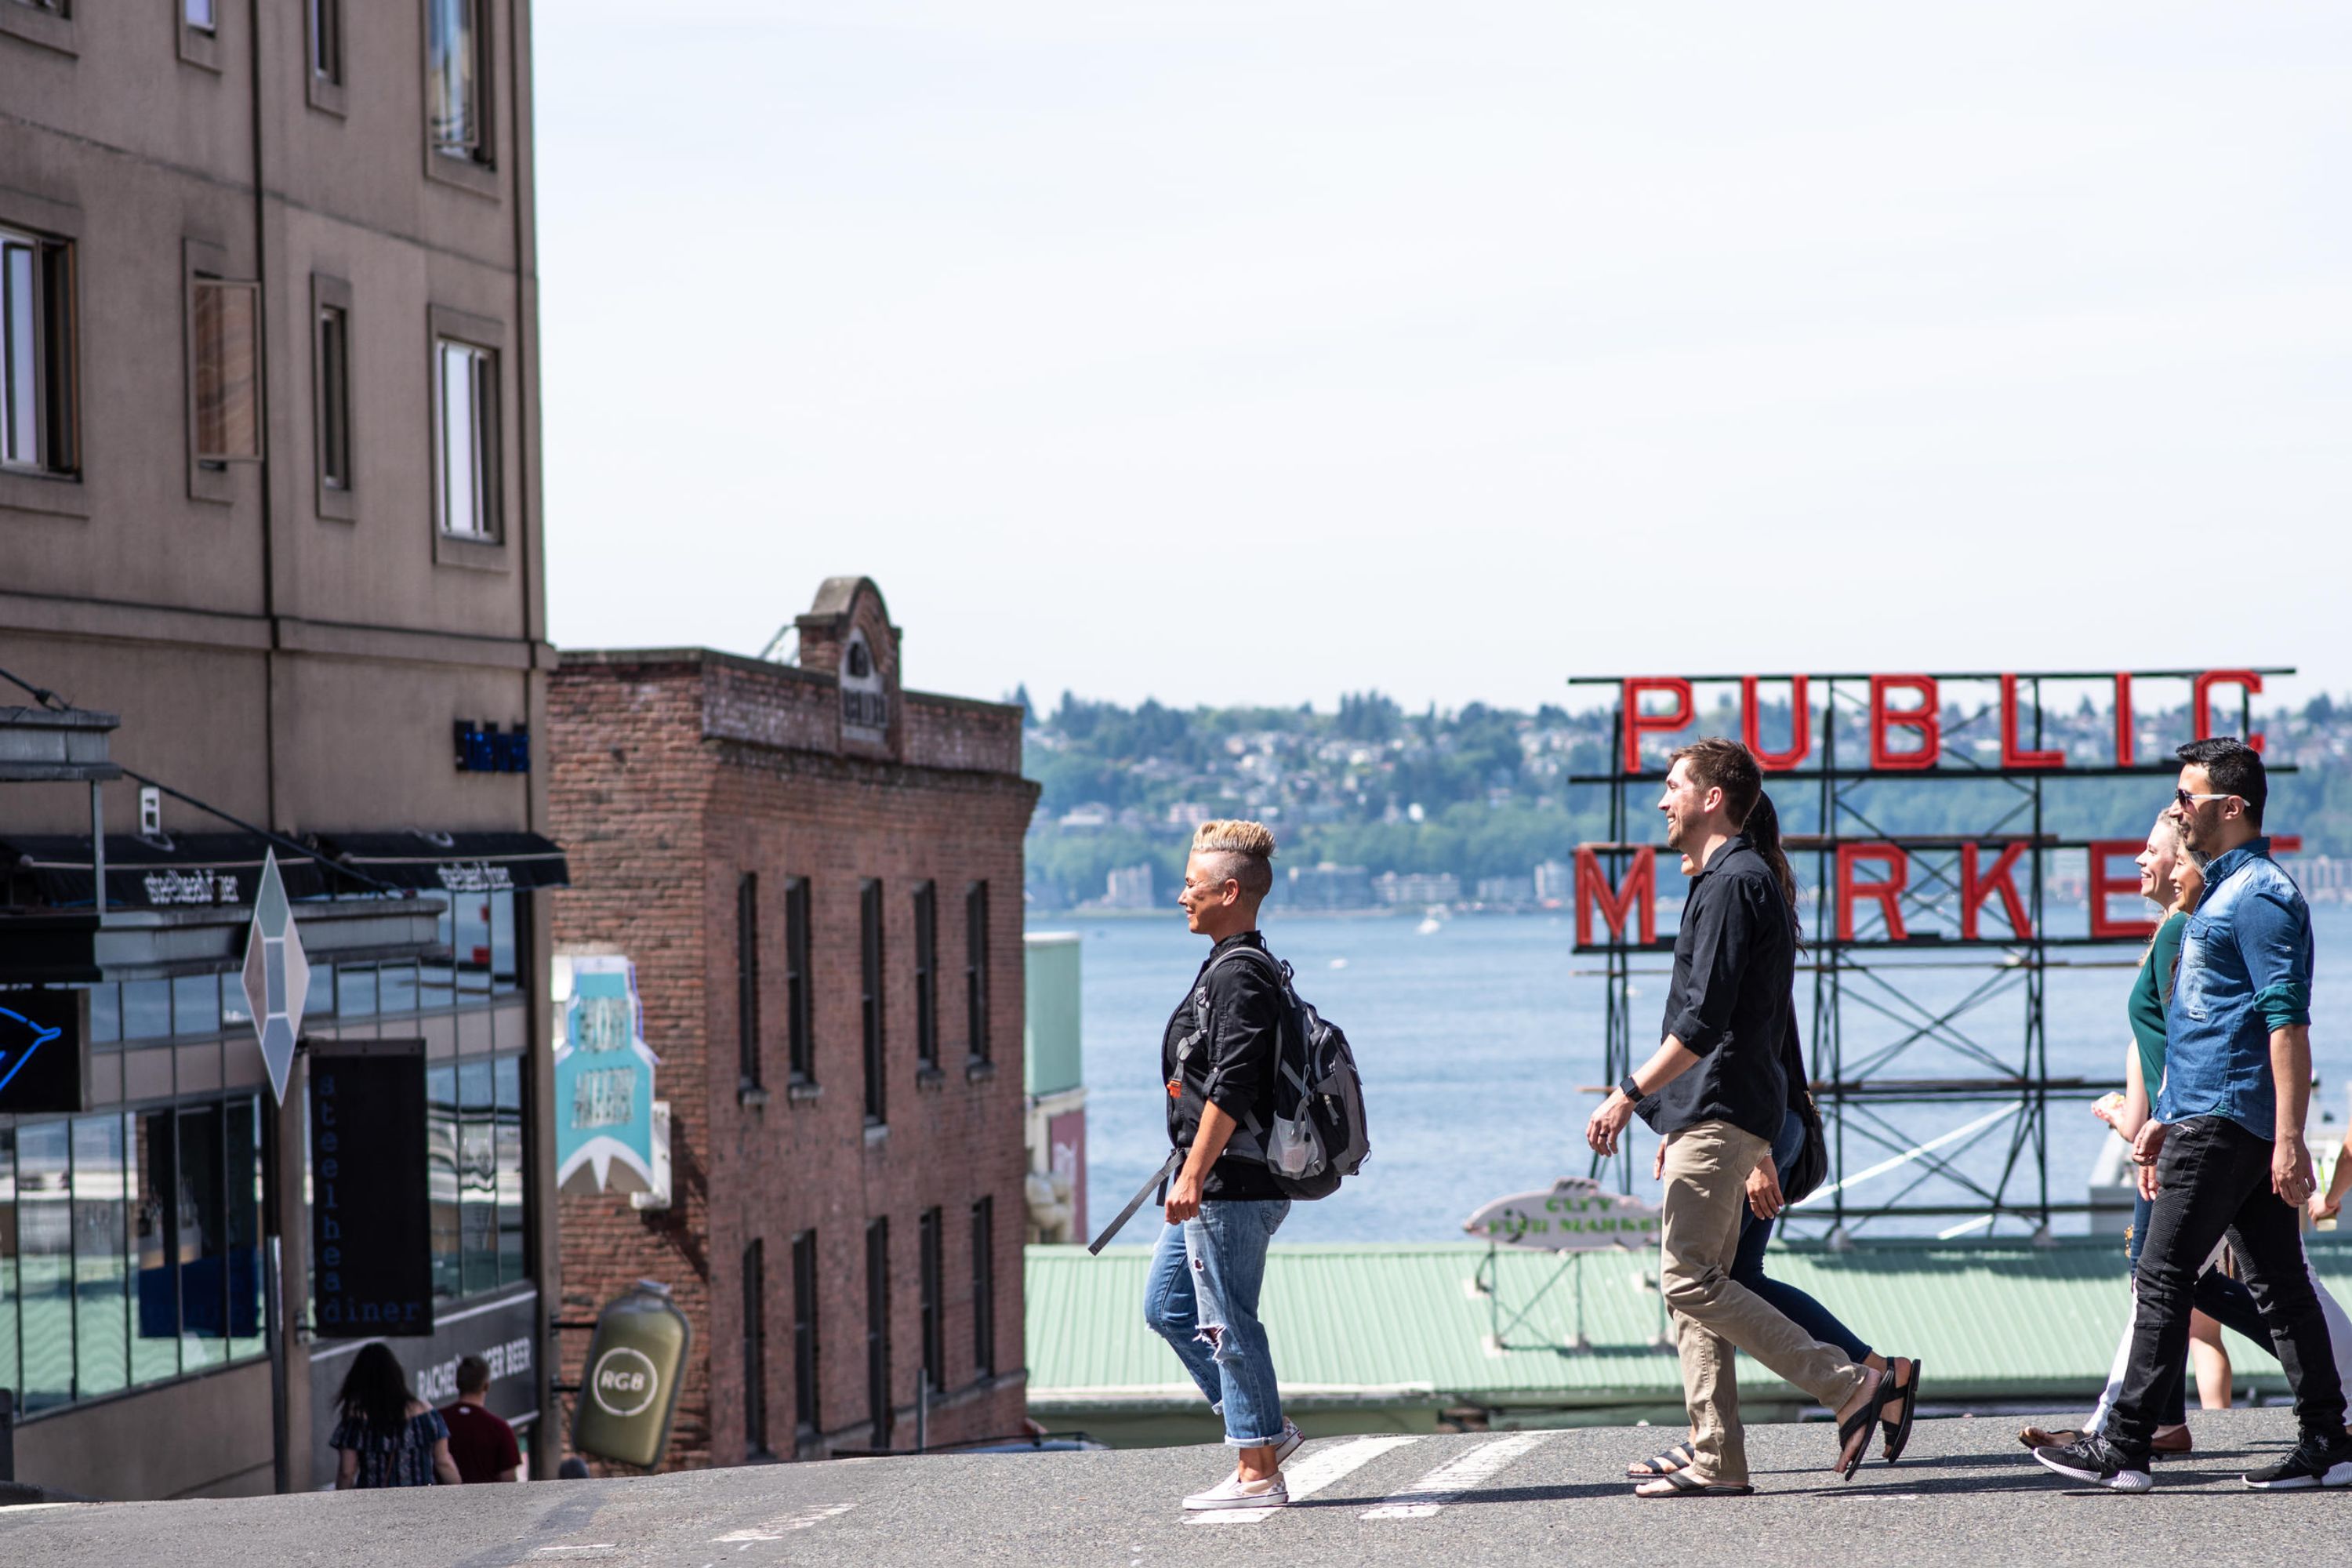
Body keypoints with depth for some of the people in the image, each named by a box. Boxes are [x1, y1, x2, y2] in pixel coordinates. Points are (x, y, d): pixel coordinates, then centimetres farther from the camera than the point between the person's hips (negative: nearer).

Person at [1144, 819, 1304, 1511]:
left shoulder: (1240, 975, -16)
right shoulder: (1230, 967, 16)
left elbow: (1229, 1090, -23)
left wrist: (1193, 1175, -23)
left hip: (1229, 1186, -11)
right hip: (1219, 1186, 11)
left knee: (1228, 1323, -5)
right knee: (1168, 1306, 16)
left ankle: (1257, 1472, 1)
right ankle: (1263, 1425, 20)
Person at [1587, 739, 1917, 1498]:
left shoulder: (1733, 885, -13)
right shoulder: (1734, 880, 20)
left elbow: (1703, 1022, -21)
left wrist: (1628, 1094, -19)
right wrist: (1668, 1114, 26)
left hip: (1719, 1114, -11)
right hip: (1714, 1115, 11)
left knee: (1691, 1281, -13)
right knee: (1695, 1285, 8)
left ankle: (1855, 1387, -14)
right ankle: (1717, 1462, 7)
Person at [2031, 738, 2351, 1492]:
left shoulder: (2259, 897, -13)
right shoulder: (2223, 892, 20)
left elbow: (2288, 1020, -20)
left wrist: (2289, 1139, -25)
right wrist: (2163, 1119, 26)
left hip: (2224, 1121, -10)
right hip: (2209, 1114, 10)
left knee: (2162, 1278, -7)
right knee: (2278, 1282, 8)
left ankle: (2124, 1445, -5)